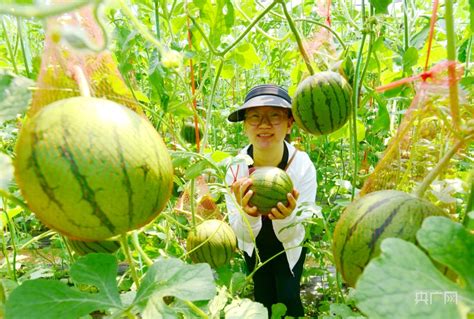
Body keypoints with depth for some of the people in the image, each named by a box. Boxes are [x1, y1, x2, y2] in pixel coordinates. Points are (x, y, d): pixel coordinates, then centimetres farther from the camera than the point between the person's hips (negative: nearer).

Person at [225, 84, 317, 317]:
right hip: (254, 249, 2)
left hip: (289, 249, -1)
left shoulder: (303, 165, -31)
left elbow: (292, 236, -25)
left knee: (289, 300, 12)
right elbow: (245, 236, -23)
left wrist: (286, 217, -47)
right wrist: (247, 215, -45)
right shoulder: (236, 167, -28)